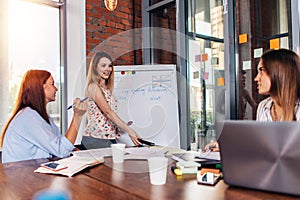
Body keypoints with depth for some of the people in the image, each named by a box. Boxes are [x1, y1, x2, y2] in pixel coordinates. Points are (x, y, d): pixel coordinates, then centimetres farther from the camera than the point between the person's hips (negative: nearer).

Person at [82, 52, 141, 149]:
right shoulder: (94, 87, -10)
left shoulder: (106, 88, 14)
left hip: (109, 138, 8)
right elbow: (108, 112, -18)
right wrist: (129, 131, -22)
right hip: (96, 139, -7)